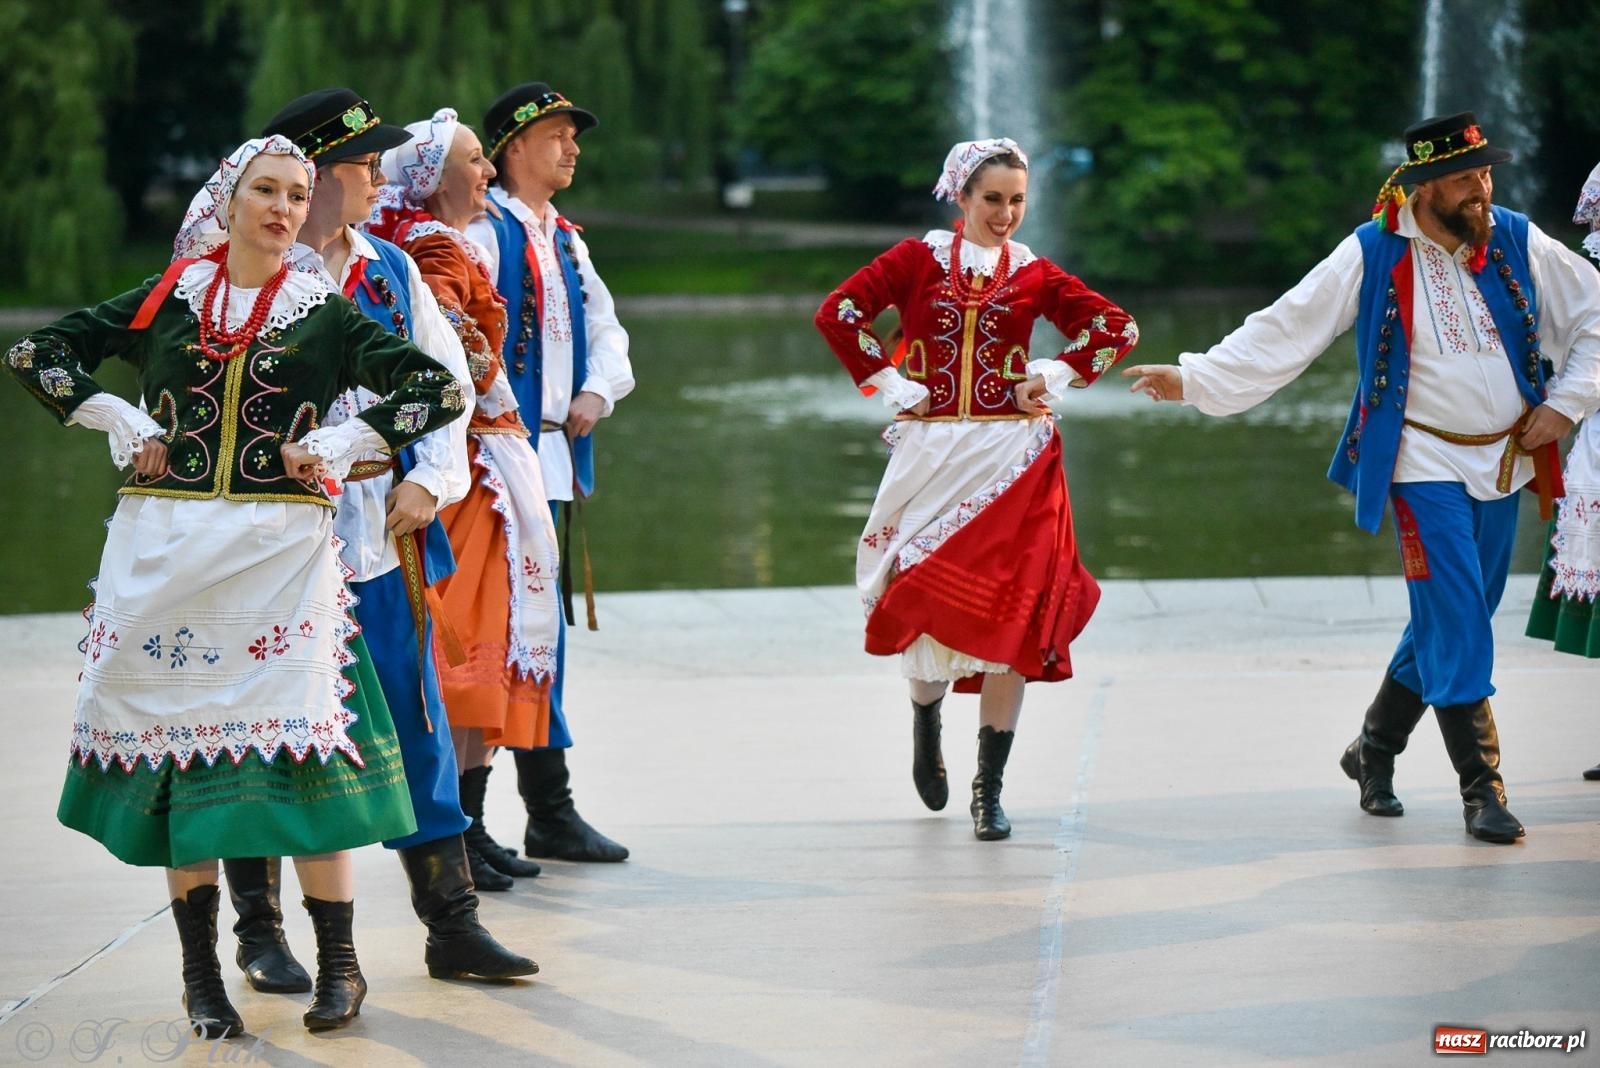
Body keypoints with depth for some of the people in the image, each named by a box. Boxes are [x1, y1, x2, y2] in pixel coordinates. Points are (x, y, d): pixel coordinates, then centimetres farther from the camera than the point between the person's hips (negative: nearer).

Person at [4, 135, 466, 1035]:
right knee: (175, 749, 3)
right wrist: (119, 419, 2)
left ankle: (339, 963, 2)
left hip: (280, 549, -2)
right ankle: (201, 971, 12)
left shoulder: (325, 314, 6)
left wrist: (344, 443, -4)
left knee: (302, 751, -8)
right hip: (164, 548, 2)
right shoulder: (166, 301, 9)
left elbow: (440, 391, 1)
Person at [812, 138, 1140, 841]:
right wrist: (886, 381, -7)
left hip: (1012, 461, 1)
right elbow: (838, 312, -4)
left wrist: (1057, 377, -2)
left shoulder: (1034, 275, 8)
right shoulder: (918, 259, 5)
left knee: (1011, 618, -7)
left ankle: (989, 789, 0)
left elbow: (1117, 328, 7)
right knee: (929, 605, -1)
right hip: (930, 457, -1)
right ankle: (925, 721, 34)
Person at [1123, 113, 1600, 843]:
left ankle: (1373, 751, 29)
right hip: (1426, 465, -4)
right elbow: (1284, 330, -6)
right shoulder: (1373, 254, -8)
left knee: (1452, 623, 11)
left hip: (1502, 467, 4)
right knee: (1456, 625, -12)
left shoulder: (1519, 243, 0)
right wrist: (1194, 379, -12)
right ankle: (1481, 787, -5)